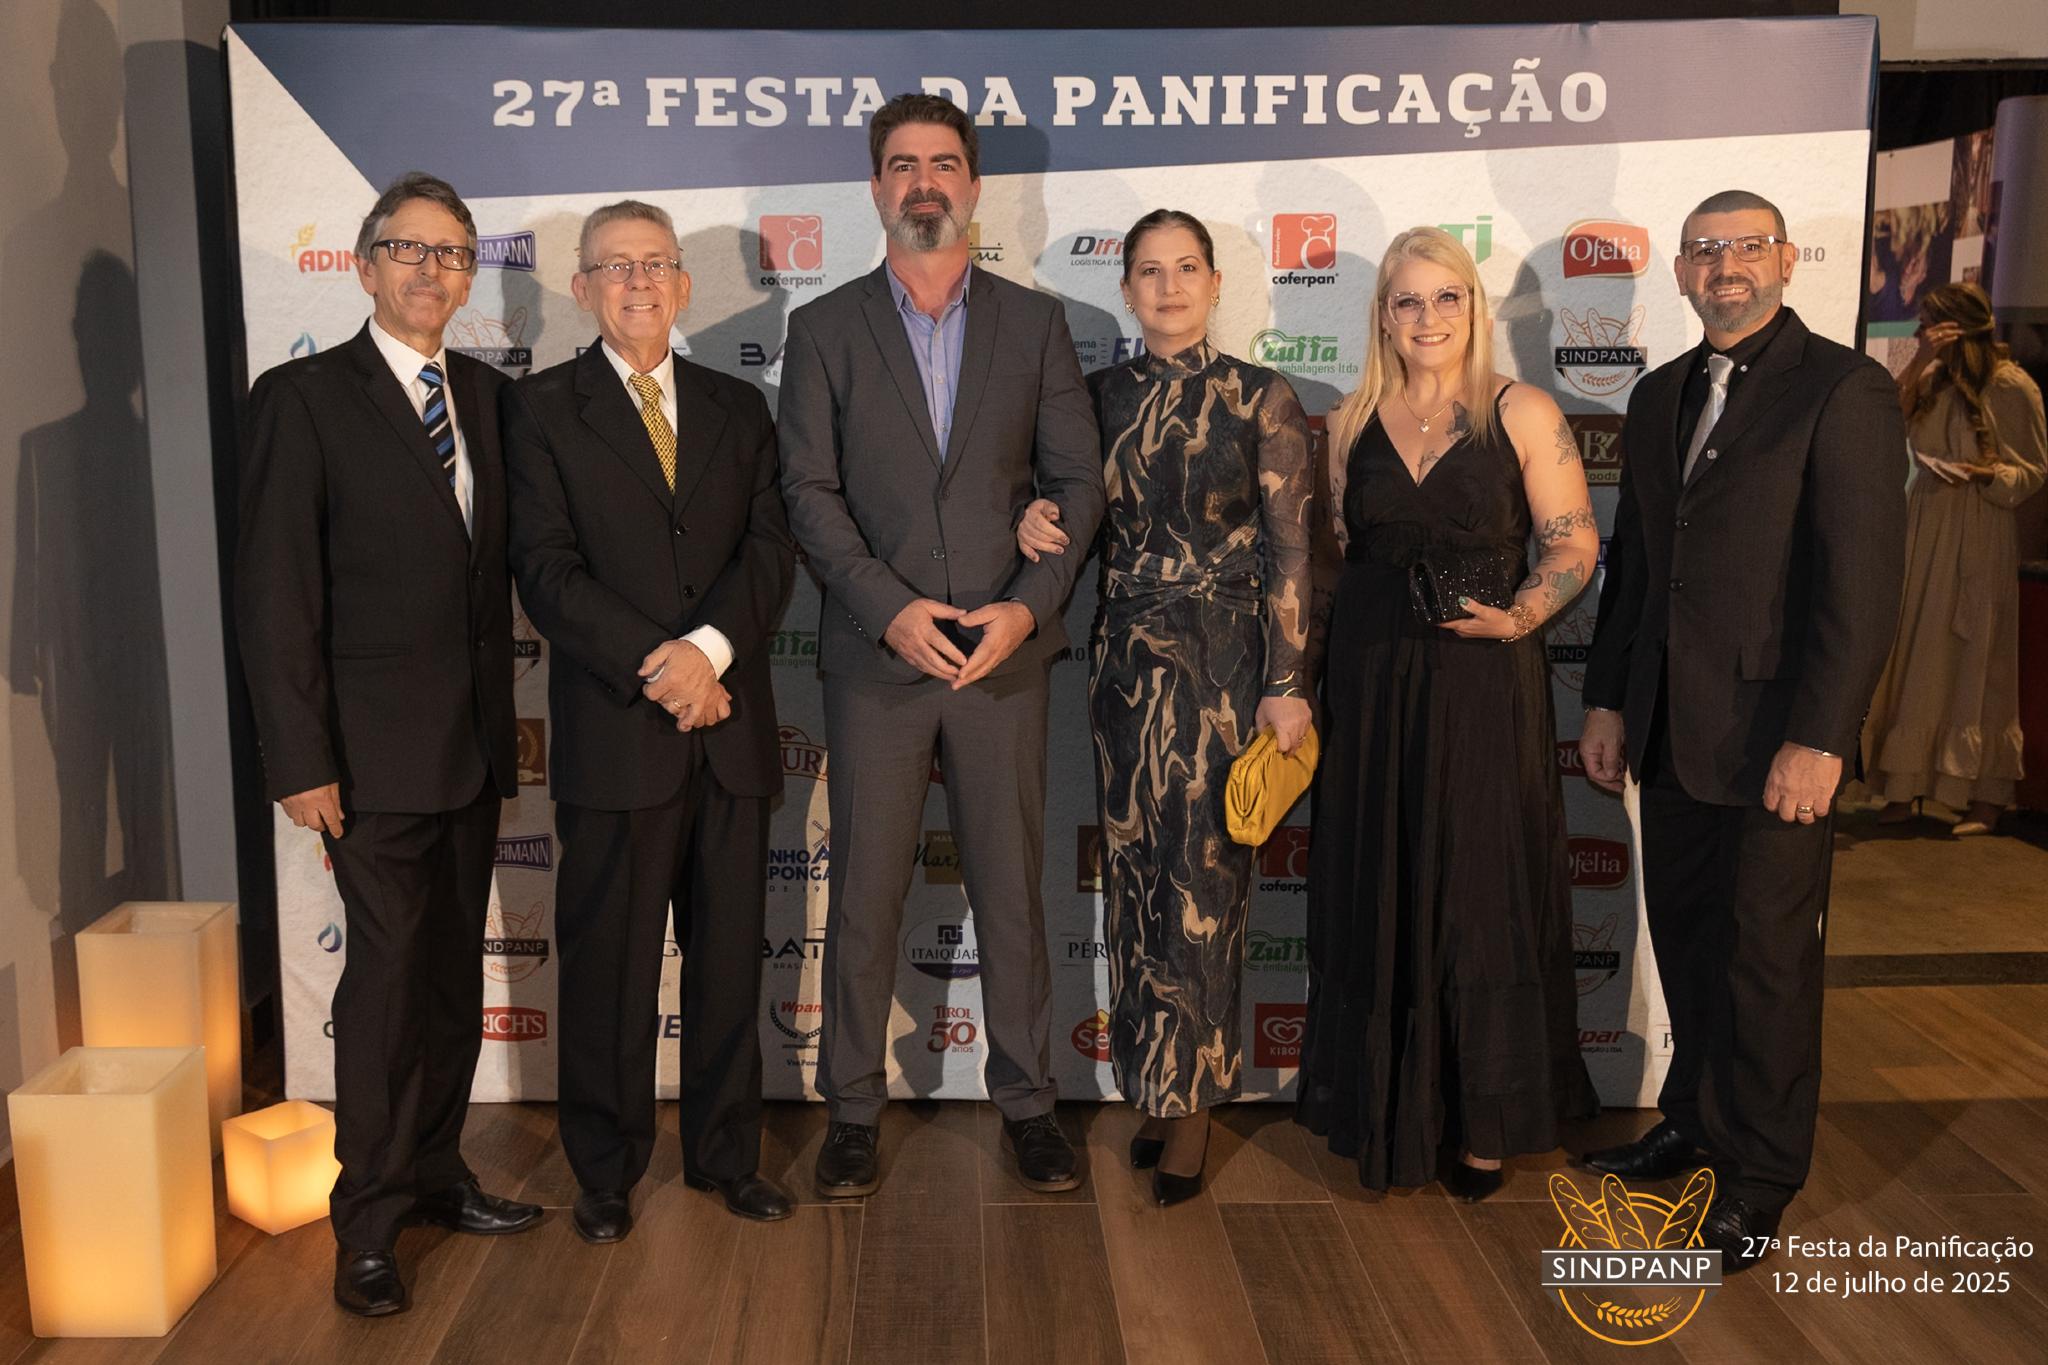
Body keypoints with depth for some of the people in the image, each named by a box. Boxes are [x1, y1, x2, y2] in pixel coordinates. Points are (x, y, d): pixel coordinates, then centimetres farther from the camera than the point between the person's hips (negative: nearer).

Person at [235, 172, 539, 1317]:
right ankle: (369, 1221, 14)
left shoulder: (489, 395, 10)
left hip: (474, 744, 6)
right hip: (375, 747, -5)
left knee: (456, 971, 13)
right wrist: (302, 759, -13)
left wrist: (503, 724, 8)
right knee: (389, 973, -2)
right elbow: (275, 594, -9)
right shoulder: (304, 398, -5)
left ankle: (436, 1173, 29)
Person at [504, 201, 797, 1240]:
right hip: (614, 729, -3)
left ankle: (726, 1152, 27)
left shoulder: (738, 409, 14)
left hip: (731, 725, 3)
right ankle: (606, 1170, 23)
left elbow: (771, 550, 3)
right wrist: (655, 669, -15)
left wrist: (710, 645, -15)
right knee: (608, 962, 7)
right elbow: (546, 571, -7)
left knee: (730, 955, 11)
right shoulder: (541, 408, 3)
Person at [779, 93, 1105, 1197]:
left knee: (1011, 886, 8)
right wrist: (891, 609, -14)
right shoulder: (824, 329, 6)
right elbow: (810, 492, -2)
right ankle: (852, 1108, 21)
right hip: (874, 655, 0)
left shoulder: (1034, 323, 9)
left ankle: (1027, 1099, 23)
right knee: (864, 891, 6)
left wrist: (1028, 604, -11)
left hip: (1004, 651, 1)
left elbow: (1077, 481, 4)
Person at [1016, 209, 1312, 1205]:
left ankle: (1194, 1099, 13)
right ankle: (1155, 1084, 22)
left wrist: (1287, 685, -9)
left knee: (1204, 878, -1)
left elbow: (1288, 552, -4)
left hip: (1223, 657, -3)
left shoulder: (1261, 401, -2)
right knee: (1135, 871, 7)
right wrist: (1038, 519, -7)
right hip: (1126, 655, 4)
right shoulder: (1103, 395, 9)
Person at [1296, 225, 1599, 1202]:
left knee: (1482, 895, 4)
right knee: (1378, 893, 9)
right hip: (1371, 682, 3)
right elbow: (1336, 554, 12)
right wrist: (1317, 682, 7)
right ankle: (1388, 1105, 25)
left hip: (1483, 684, -3)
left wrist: (1517, 618, -18)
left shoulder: (1524, 414, -2)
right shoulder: (1352, 423, 8)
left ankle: (1483, 1119, 20)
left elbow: (1573, 543, -2)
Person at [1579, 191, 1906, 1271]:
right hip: (1669, 729, 6)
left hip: (1776, 734, -6)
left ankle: (1759, 1179, 21)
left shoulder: (1843, 388, -8)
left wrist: (1818, 738, -17)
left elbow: (1862, 579, -13)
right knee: (1685, 939, 15)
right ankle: (1693, 1122, 33)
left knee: (1766, 957, 5)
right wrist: (1606, 700, 12)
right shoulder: (1659, 395, 12)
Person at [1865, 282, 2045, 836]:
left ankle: (1987, 796, 9)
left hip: (1978, 537, -5)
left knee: (1977, 662, 0)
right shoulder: (1933, 378, 8)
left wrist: (1987, 473, -19)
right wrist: (1919, 363, -13)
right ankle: (1905, 785, 12)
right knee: (1915, 658, 6)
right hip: (1923, 527, 5)